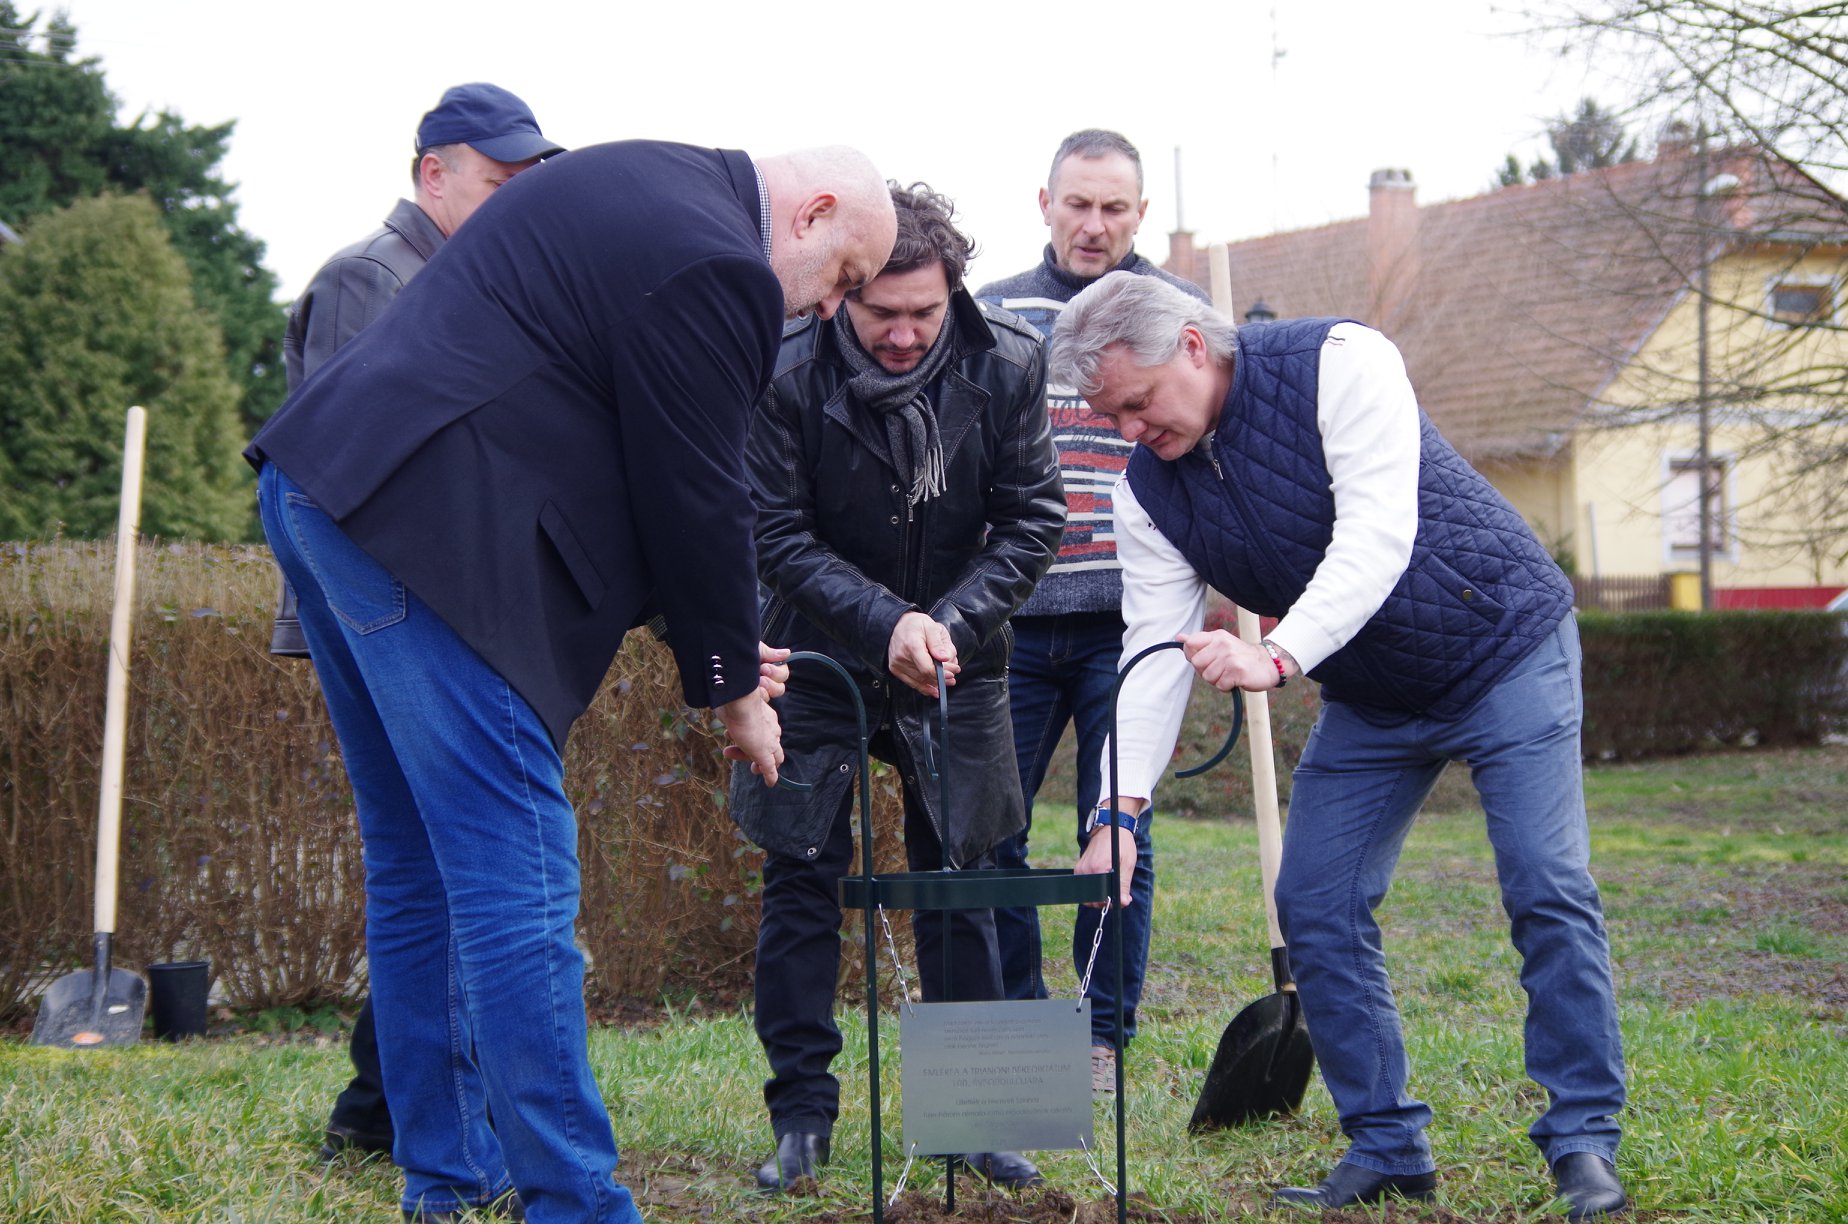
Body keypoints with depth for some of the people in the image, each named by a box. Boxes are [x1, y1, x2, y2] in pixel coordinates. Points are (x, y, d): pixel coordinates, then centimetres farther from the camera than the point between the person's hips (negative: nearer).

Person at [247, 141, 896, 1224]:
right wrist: (733, 689, 6)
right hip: (426, 542, -11)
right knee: (516, 884, -8)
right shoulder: (716, 267, -12)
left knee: (422, 868, 16)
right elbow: (696, 498, -8)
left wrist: (716, 643, 22)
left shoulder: (649, 185, 20)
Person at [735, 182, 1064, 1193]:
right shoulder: (788, 375, -18)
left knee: (957, 879, 4)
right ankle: (802, 1113, 9)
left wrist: (950, 620, -20)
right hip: (822, 655, -1)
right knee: (801, 878, -1)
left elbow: (1031, 519, -7)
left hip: (955, 657, 1)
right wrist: (885, 623, -26)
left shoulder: (1007, 363, -13)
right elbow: (779, 538, -14)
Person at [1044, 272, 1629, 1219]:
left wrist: (1277, 658, -46)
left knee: (1547, 892, -13)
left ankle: (1583, 1141, -2)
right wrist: (1122, 805, -22)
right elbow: (1153, 651, -10)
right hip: (1368, 700, 6)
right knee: (1315, 908, -2)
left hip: (1506, 649, -6)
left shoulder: (1339, 362, -24)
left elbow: (1378, 535, -34)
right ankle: (1387, 1147, 9)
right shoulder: (1147, 490, -8)